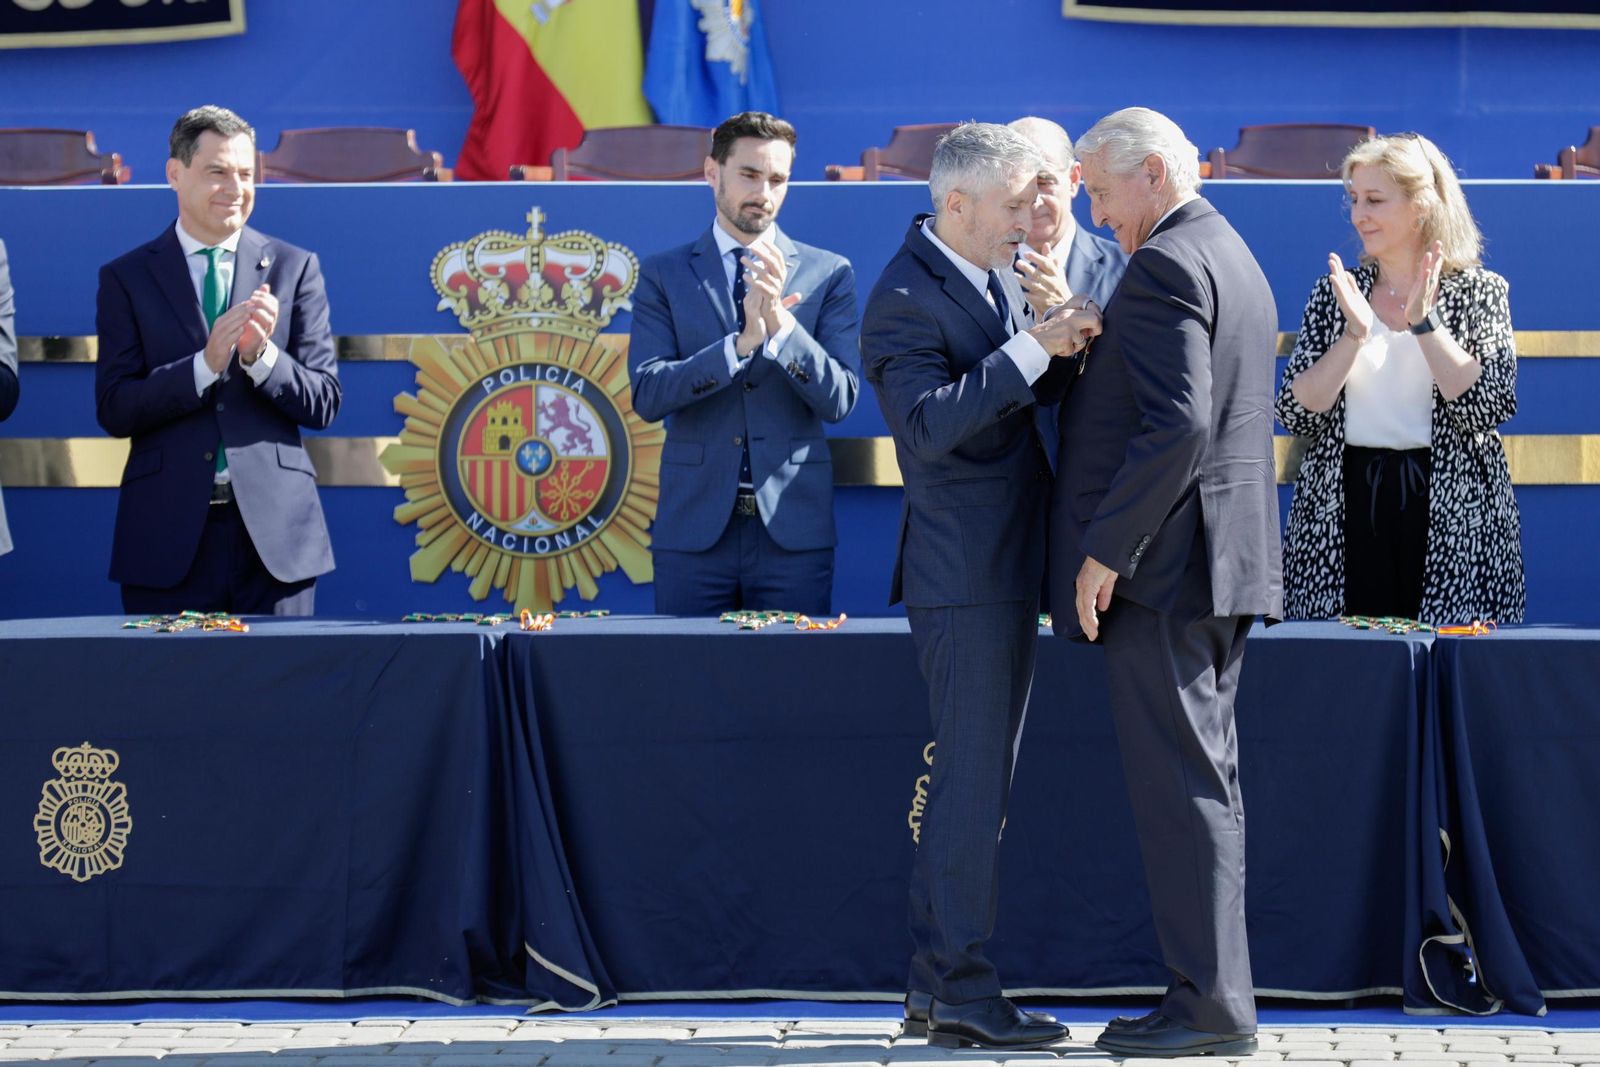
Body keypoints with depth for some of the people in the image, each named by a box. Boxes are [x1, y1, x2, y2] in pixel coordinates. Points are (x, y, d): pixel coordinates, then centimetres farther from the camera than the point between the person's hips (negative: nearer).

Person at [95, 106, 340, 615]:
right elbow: (114, 410, -3)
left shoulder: (295, 268, 8)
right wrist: (204, 365, -17)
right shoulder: (126, 278, 6)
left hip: (274, 532, 1)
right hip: (168, 535, 0)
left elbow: (324, 405, 4)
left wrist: (261, 356, -14)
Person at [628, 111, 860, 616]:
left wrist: (780, 322, -18)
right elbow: (647, 394, -6)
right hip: (694, 524, 0)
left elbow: (839, 399, -2)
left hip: (793, 527, 0)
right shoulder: (664, 275, 6)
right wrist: (741, 343, -18)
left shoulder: (828, 274, 6)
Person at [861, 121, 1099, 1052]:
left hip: (1009, 569, 10)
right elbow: (930, 425, -27)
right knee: (974, 780, -7)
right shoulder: (905, 300, -15)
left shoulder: (997, 272, 13)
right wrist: (1032, 351, -28)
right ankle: (961, 992, -1)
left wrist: (1064, 345, 0)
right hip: (966, 574, -10)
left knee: (973, 779, 13)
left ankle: (936, 985, 20)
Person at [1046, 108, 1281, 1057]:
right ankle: (1216, 999, 16)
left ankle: (1211, 1005, -4)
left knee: (1181, 785, -7)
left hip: (1163, 566, -10)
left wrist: (1105, 550, -20)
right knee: (1205, 781, 12)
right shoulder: (1235, 259, 19)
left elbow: (1176, 424, -24)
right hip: (1225, 565, 10)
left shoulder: (1165, 266, -14)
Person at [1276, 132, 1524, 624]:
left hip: (1453, 517, -2)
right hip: (1346, 518, 2)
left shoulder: (1479, 292, 3)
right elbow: (1296, 415, 0)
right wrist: (1355, 334, -12)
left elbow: (1490, 408, -10)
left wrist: (1424, 323, -14)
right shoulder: (1334, 293, 10)